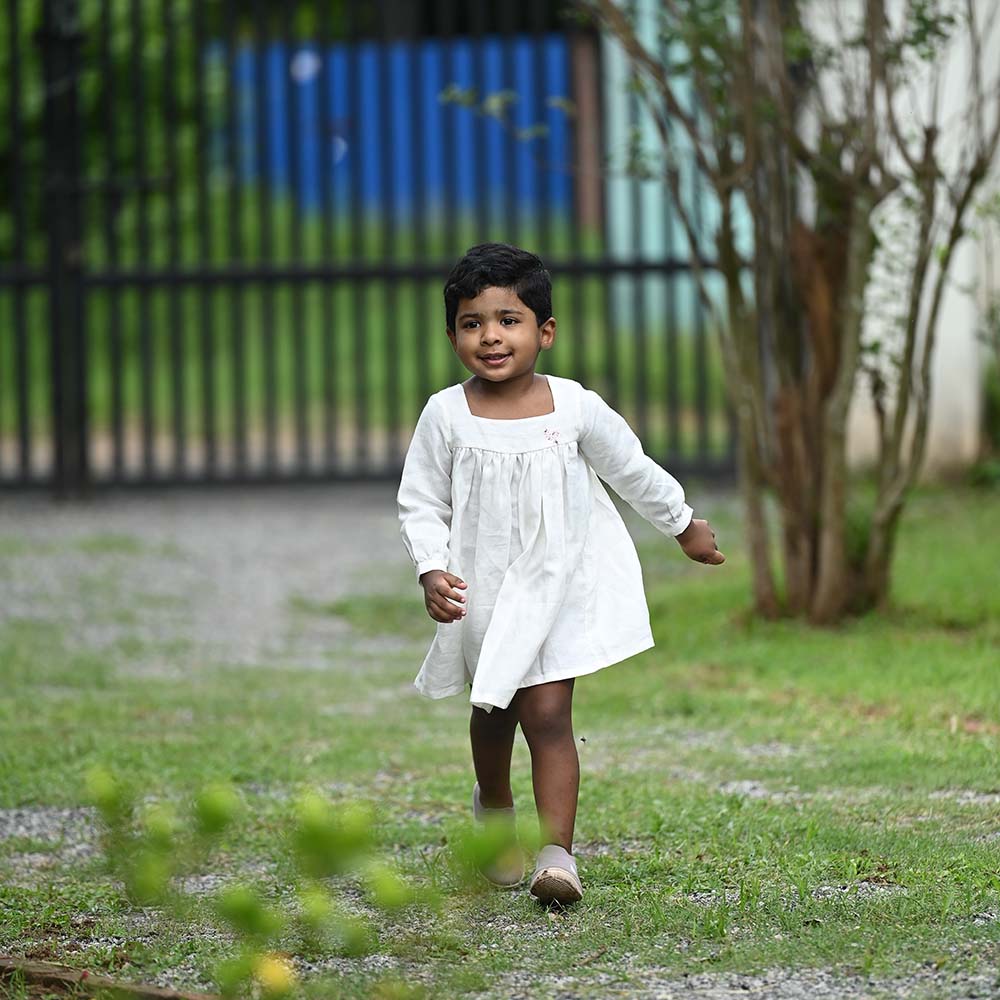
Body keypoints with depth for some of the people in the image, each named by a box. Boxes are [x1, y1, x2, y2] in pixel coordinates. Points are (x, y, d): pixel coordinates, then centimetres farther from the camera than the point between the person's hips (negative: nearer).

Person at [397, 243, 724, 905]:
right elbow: (421, 505, -4)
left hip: (559, 588, -1)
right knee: (493, 712, 18)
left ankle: (557, 854, -14)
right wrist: (433, 571, -20)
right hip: (482, 594, 1)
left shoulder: (575, 407, -9)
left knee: (548, 714, -12)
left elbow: (632, 470, 7)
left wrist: (685, 526, 19)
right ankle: (494, 808, 48)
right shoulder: (446, 415, -11)